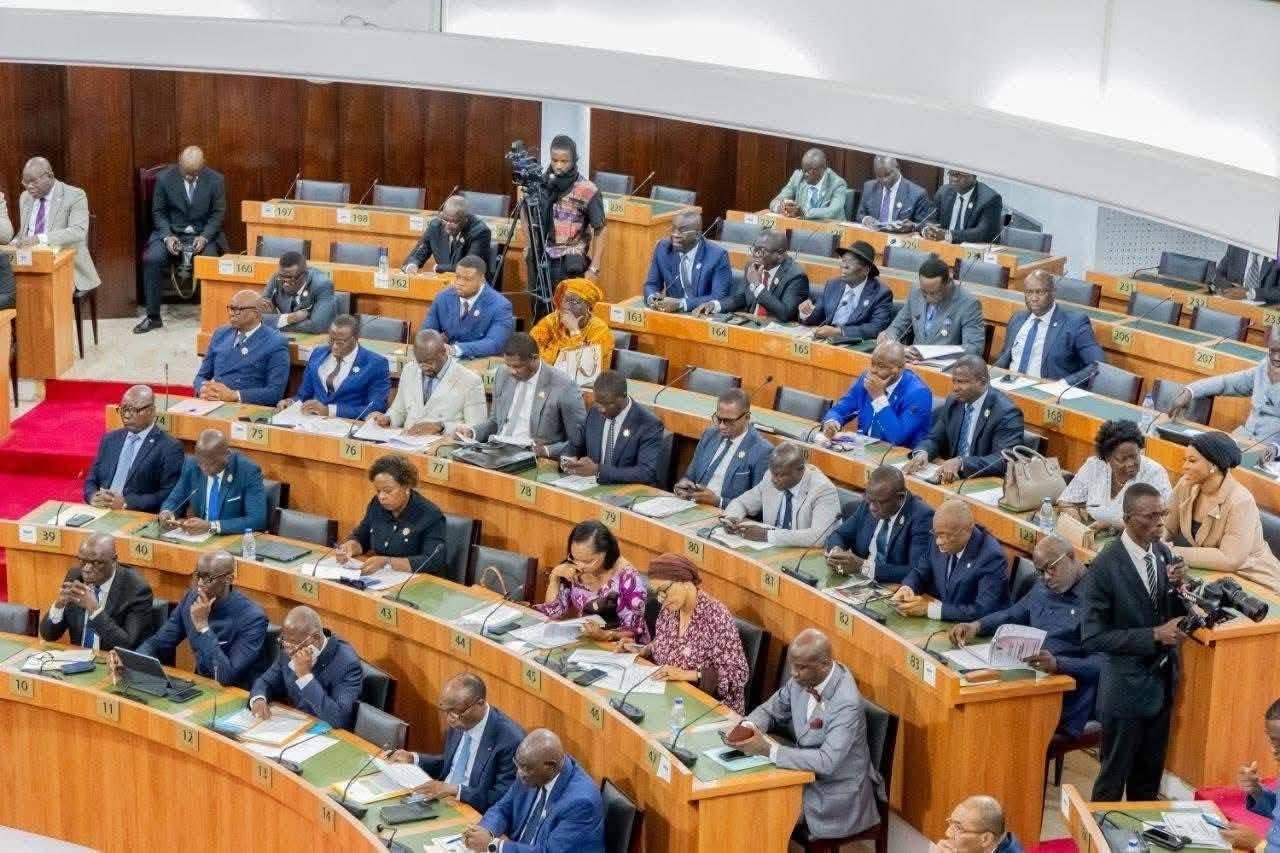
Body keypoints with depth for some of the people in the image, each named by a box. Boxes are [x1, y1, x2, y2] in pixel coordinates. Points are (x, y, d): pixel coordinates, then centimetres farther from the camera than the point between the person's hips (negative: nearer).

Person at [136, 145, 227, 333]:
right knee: (151, 259, -25)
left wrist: (204, 237, -16)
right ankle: (153, 316, -13)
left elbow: (218, 213, -1)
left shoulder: (215, 180, -6)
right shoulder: (164, 178, -6)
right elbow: (158, 212, 1)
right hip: (172, 232, 1)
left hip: (203, 234, -1)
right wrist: (167, 236, -16)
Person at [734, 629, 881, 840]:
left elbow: (827, 762, -33)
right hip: (806, 775, 7)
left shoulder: (847, 703, -28)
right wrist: (749, 726, -14)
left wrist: (768, 749, -33)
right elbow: (771, 710, 9)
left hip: (836, 797, -7)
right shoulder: (803, 679, -6)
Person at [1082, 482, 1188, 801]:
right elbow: (1093, 636, -20)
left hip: (1162, 681, 6)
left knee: (1149, 777, 19)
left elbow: (1176, 615, 7)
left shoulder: (1163, 552, -1)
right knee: (1114, 778, 8)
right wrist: (1154, 635, -24)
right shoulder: (1105, 565, -20)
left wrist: (1176, 585, -14)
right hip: (1126, 687, -6)